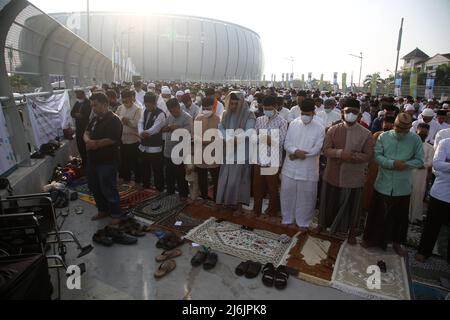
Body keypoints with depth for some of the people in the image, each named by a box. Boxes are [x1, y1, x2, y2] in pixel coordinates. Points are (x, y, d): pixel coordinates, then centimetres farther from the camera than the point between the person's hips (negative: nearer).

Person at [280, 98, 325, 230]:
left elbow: (317, 149, -9)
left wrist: (299, 154, -14)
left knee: (306, 196, 8)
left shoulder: (319, 128, -4)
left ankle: (303, 222, 27)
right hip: (290, 167, 2)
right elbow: (287, 143, -1)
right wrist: (296, 151, -21)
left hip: (308, 170, -2)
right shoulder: (293, 124, 2)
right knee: (287, 193, 10)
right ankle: (288, 219, 30)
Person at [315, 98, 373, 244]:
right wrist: (340, 153, -26)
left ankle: (352, 232, 36)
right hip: (332, 174, 1)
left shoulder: (366, 134, -6)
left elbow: (368, 156, -10)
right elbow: (326, 150, -8)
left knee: (352, 206, 14)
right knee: (329, 202, 18)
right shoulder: (333, 130, -2)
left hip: (354, 178, -1)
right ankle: (323, 224, 41)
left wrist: (351, 156, -24)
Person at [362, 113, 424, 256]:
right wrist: (393, 163, -23)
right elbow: (377, 156, -9)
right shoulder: (384, 137, -4)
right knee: (377, 213, 11)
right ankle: (371, 238, 30)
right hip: (383, 184, -1)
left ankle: (396, 242, 36)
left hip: (403, 187, 1)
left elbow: (419, 160, -2)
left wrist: (405, 165, -20)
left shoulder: (416, 139, -3)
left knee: (400, 216, 15)